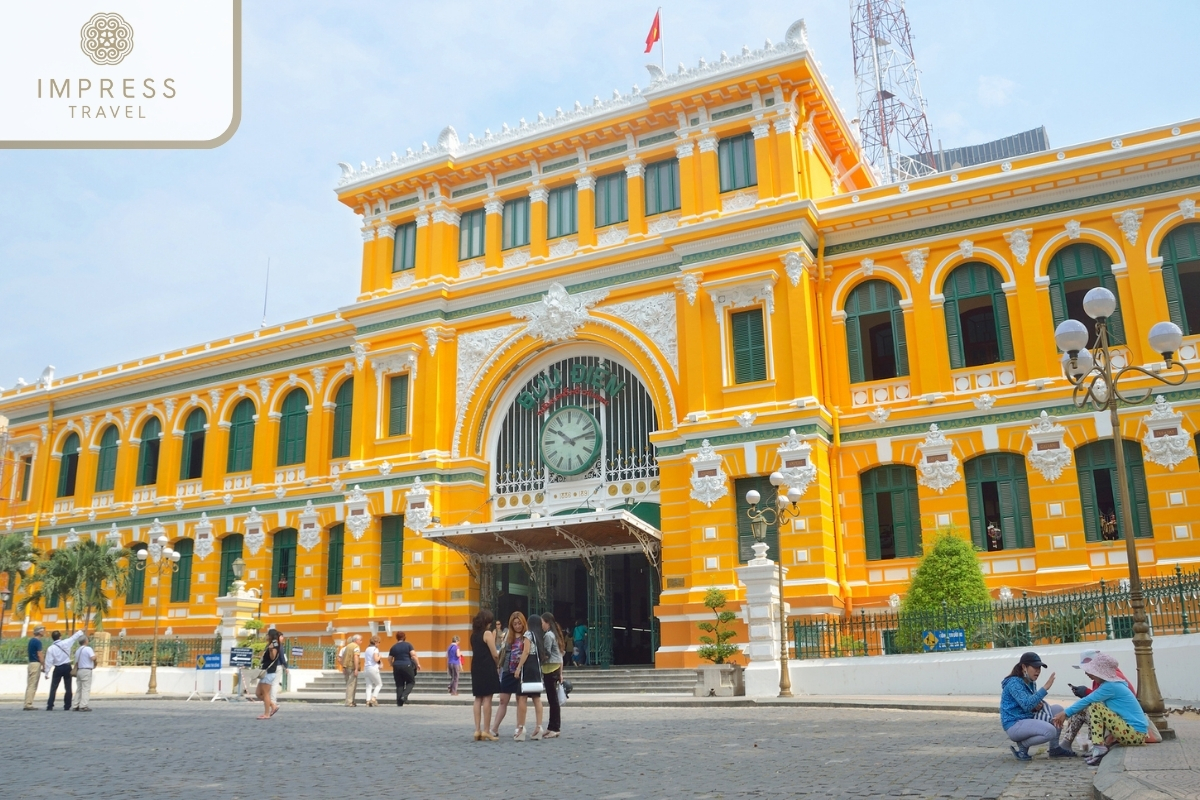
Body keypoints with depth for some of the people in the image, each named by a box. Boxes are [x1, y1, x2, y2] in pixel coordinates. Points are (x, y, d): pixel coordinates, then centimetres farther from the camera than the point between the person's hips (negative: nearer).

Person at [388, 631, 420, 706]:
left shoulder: (393, 647, 6)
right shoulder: (408, 645, -2)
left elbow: (390, 658, 10)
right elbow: (413, 655, -11)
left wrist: (392, 665, 28)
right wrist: (418, 664, -5)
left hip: (397, 666, 3)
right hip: (407, 666, -3)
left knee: (399, 685, 9)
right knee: (411, 682, 12)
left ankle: (399, 702, 6)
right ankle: (404, 695, -9)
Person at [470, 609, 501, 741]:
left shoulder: (474, 634, 12)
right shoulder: (487, 633, -9)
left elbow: (480, 651, 11)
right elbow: (495, 654, -11)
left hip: (476, 669, 7)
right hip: (487, 669, -7)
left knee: (478, 699, 8)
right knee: (487, 699, -4)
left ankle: (478, 730, 7)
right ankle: (486, 731, -3)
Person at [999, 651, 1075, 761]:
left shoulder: (1031, 682, 10)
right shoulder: (1014, 682, -18)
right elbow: (1026, 705, -31)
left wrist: (1037, 706, -6)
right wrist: (1045, 688, -31)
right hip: (1014, 725, -9)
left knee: (1057, 710, 4)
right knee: (1050, 731, -28)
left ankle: (1054, 749, 10)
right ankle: (1023, 745, -4)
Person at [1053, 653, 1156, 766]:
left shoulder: (1110, 686, -15)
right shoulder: (1114, 684, 13)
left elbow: (1087, 701, -16)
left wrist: (1065, 713, -9)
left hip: (1135, 733, -9)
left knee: (1095, 707, -14)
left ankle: (1099, 748, -16)